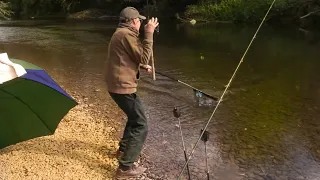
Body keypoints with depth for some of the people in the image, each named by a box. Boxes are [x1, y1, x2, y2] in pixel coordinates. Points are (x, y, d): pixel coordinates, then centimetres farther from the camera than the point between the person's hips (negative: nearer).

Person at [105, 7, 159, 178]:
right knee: (141, 126, -6)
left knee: (134, 116, 28)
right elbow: (143, 56, -16)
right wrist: (149, 33, -13)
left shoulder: (120, 33, 17)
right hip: (123, 87, -11)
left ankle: (124, 148, 40)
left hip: (117, 85, 11)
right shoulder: (127, 34, -16)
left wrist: (143, 66, 22)